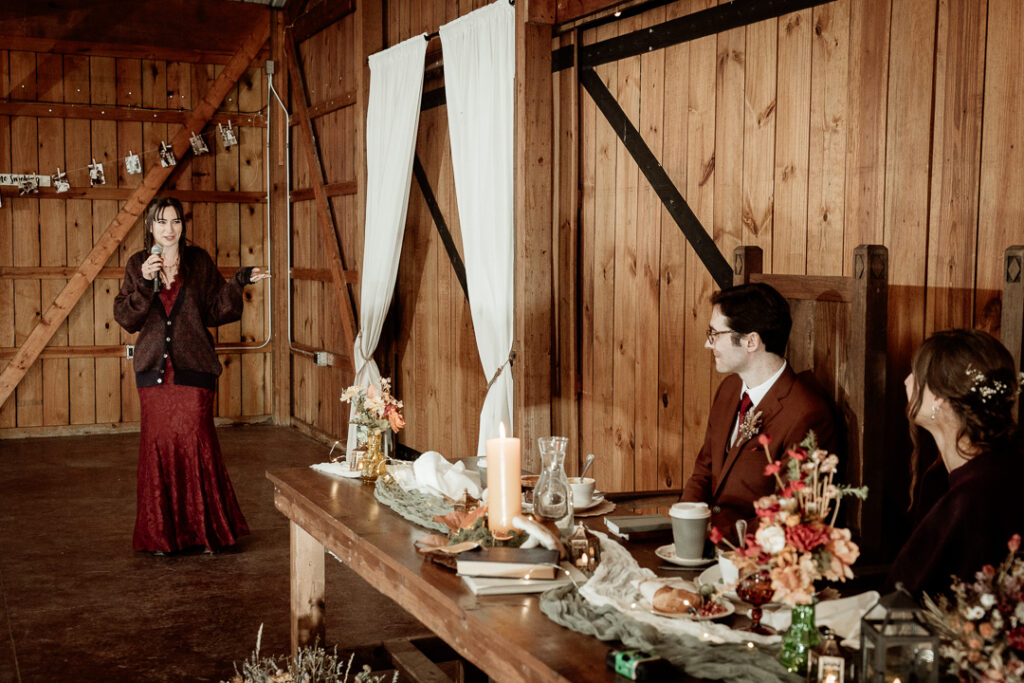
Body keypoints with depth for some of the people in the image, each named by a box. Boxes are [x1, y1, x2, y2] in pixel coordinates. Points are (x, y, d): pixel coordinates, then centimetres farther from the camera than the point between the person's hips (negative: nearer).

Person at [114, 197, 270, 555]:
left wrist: (237, 283, -9)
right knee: (158, 445, 2)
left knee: (196, 442, -6)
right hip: (153, 368, 2)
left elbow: (215, 312, 3)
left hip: (193, 368, -2)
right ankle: (161, 533, 14)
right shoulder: (137, 265, 7)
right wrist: (145, 282, -13)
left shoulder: (199, 261, 4)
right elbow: (125, 318, -1)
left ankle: (207, 529, 7)